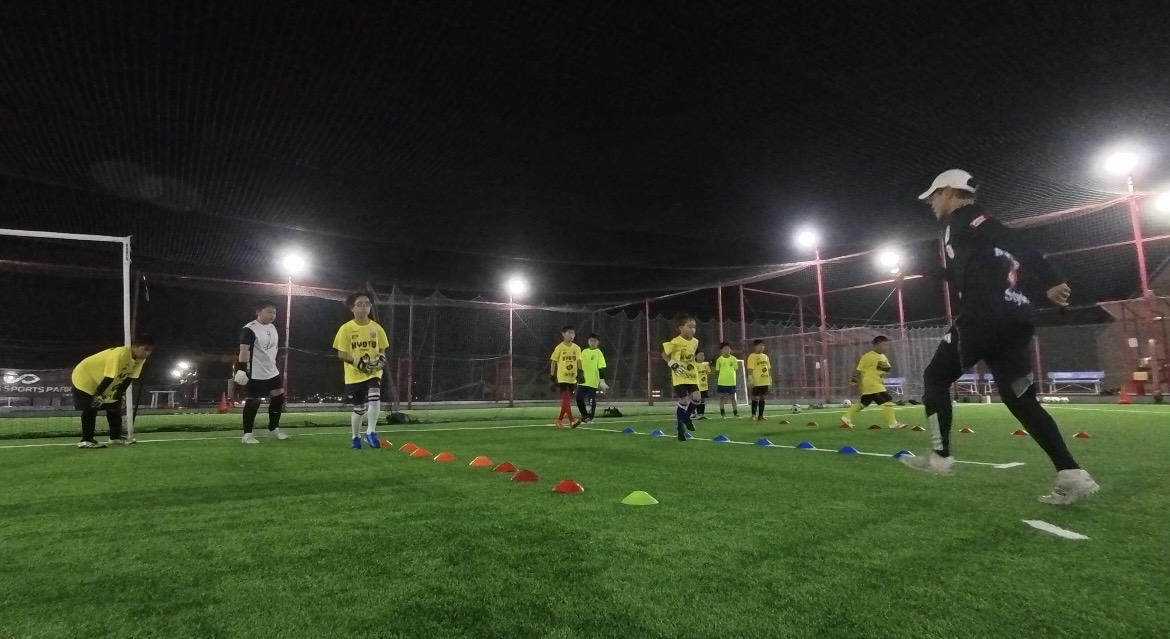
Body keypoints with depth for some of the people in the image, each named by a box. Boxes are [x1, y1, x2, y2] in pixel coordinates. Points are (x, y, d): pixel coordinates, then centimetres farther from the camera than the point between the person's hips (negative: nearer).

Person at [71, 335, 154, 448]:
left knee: (114, 406, 9)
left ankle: (115, 436, 19)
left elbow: (128, 378, -4)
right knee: (90, 408, -14)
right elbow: (109, 378, -32)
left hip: (103, 382, 9)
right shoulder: (120, 354, -39)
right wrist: (98, 394, -25)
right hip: (85, 378, -9)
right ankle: (86, 440, -7)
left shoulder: (140, 359, -11)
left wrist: (118, 395, -3)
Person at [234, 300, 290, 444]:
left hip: (272, 372, 9)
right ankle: (247, 434, 11)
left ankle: (273, 429, 23)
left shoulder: (272, 328, 12)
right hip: (255, 374, -8)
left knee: (279, 398, 9)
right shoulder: (250, 329, -15)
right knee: (253, 403, -1)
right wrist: (241, 369, -31)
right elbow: (244, 350, -23)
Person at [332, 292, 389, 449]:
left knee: (375, 401, -23)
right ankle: (356, 437, 33)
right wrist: (357, 362, -19)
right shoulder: (346, 328, -7)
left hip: (374, 373, 1)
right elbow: (341, 353, -6)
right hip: (354, 375, -1)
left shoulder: (377, 328, 1)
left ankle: (370, 433, -5)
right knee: (359, 409, 9)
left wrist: (381, 358, -11)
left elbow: (382, 349, 11)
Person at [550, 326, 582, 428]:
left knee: (566, 400, 12)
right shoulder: (559, 348, -6)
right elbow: (553, 362, -2)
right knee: (566, 399, -14)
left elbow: (579, 362, 13)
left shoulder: (577, 348, 5)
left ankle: (559, 420, 25)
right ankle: (571, 421, -16)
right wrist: (552, 377, -5)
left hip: (572, 378, 5)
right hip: (562, 378, -5)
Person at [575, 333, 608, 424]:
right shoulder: (584, 352, 10)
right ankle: (584, 415, 23)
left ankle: (590, 417, 16)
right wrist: (579, 376, 16)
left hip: (593, 381, -5)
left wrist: (602, 381, -15)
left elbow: (601, 368, -11)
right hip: (583, 381, 5)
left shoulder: (598, 353, -6)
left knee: (591, 399, -2)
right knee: (579, 398, 3)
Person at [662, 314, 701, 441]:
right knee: (683, 402, -5)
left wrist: (692, 365, 12)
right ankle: (680, 429, 11)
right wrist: (674, 365, -17)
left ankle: (686, 417, 23)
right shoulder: (676, 342, -17)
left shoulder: (695, 342, 4)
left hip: (692, 376, 6)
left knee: (696, 398, -7)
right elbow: (664, 354, -8)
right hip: (680, 377, -5)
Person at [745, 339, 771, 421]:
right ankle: (753, 415, 4)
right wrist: (750, 380, -19)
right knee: (755, 399, -3)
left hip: (765, 382, 7)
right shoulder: (752, 356, -7)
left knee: (763, 399, 10)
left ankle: (760, 416, 16)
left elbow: (769, 369, 19)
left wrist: (770, 379, 16)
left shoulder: (765, 356, 16)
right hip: (756, 382, -7)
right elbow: (750, 369, -13)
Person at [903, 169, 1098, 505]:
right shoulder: (971, 226, 27)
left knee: (936, 377, 3)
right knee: (1021, 400, 9)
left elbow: (1014, 243, -16)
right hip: (1012, 319, 9)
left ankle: (940, 456, 4)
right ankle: (1071, 475, 3)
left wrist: (1050, 280, -23)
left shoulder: (964, 219, -1)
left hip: (987, 316, -9)